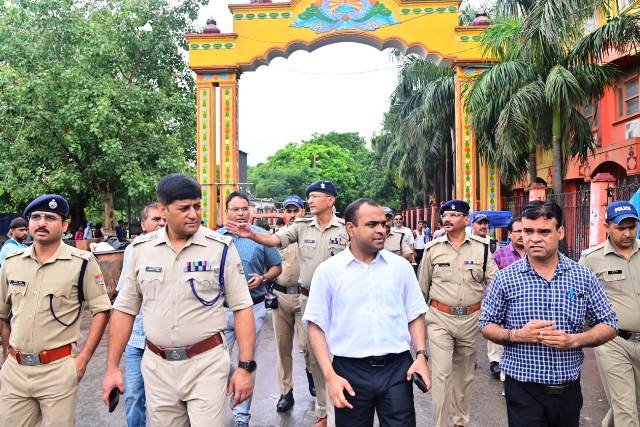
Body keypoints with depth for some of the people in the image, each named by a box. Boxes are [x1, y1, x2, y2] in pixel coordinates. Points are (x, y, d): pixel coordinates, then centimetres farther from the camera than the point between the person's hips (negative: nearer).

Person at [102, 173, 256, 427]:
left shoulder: (221, 247, -8)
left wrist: (245, 367, -10)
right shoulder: (140, 248, 1)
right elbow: (125, 309, 7)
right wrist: (112, 367, 6)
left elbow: (242, 307, -6)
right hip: (157, 366, 3)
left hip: (207, 363, -3)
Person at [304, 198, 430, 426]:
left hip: (397, 368, 1)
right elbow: (316, 326, -2)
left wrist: (421, 355, -4)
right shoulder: (328, 270, -3)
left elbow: (415, 316, 9)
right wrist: (330, 376, -9)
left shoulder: (401, 266, 3)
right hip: (349, 371, -1)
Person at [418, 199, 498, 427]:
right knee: (441, 373, -6)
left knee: (464, 373, 16)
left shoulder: (482, 247, -2)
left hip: (471, 319, 2)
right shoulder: (432, 248, -1)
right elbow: (423, 287, 8)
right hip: (440, 318, -1)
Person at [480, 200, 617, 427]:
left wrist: (574, 340, -14)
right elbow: (486, 325, 1)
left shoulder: (583, 276, -1)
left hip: (569, 389, 3)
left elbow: (608, 326, 4)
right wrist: (516, 335, -18)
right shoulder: (505, 278, -6)